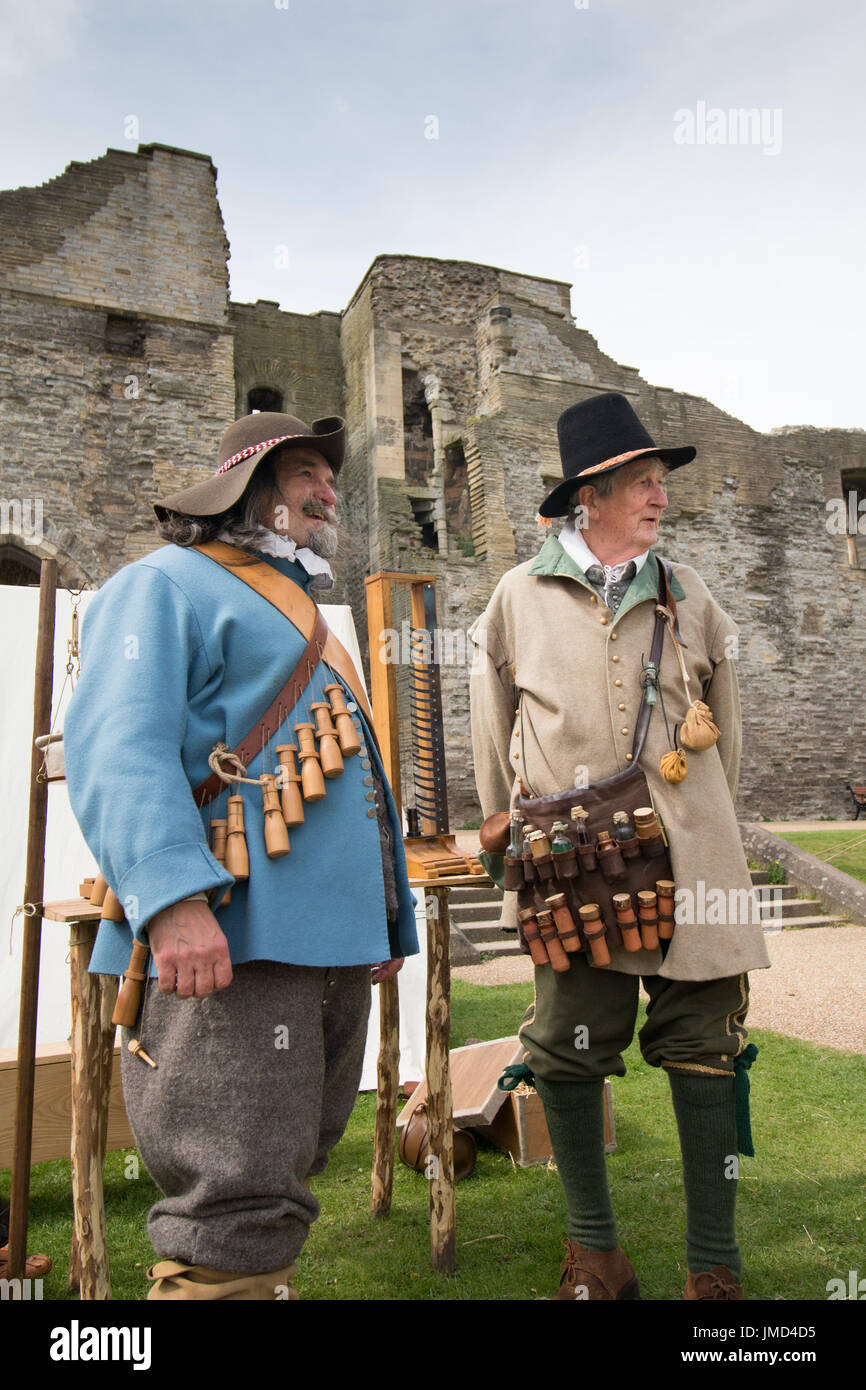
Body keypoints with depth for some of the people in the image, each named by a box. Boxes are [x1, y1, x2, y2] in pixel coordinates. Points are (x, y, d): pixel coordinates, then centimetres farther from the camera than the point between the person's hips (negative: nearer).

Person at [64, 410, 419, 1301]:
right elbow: (120, 745, -16)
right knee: (238, 1213, -7)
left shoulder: (301, 617, 29)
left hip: (332, 948, 9)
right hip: (231, 944, -9)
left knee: (278, 1191, 17)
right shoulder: (166, 584, 1)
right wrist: (173, 895, -30)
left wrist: (390, 921, 27)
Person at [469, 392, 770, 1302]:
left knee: (704, 1053, 5)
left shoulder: (689, 596, 10)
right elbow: (493, 734, 11)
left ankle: (714, 1265, 22)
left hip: (689, 861, 2)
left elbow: (725, 732, 18)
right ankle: (594, 1248, 26)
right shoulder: (519, 597, 5)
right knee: (566, 1054, 3)